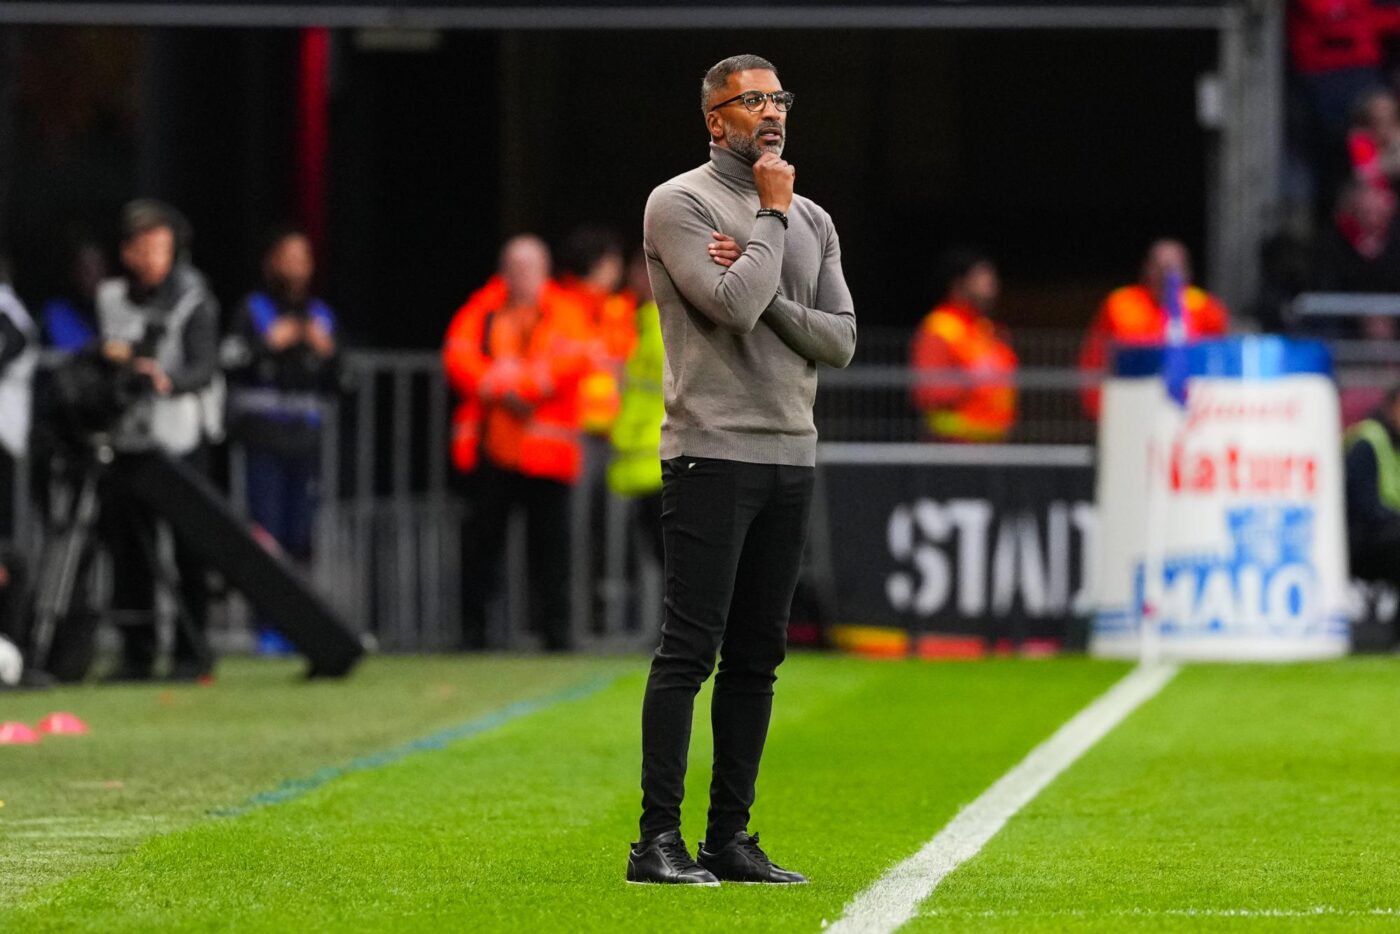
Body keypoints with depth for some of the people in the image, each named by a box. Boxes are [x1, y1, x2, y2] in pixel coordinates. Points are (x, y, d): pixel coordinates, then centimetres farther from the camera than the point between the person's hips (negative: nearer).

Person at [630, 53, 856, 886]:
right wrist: (771, 217, -8)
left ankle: (730, 837, 12)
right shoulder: (680, 204, -4)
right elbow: (733, 306, -18)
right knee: (690, 650, -9)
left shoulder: (812, 222, 15)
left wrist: (765, 297, -9)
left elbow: (840, 340, 6)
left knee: (757, 657, 7)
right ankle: (660, 840, -9)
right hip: (712, 453, -7)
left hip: (792, 458, 7)